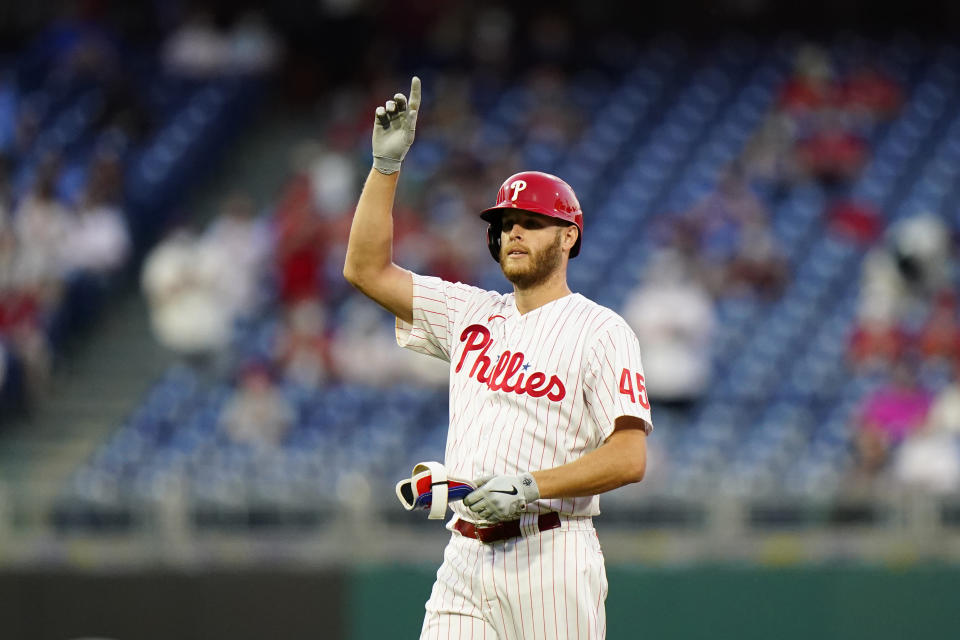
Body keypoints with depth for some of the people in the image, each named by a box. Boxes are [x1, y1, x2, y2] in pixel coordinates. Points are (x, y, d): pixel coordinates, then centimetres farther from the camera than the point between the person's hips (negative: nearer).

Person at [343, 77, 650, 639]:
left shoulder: (601, 331, -1)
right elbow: (366, 269, 14)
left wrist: (531, 487, -20)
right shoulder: (473, 315, 17)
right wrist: (388, 162, 7)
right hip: (464, 560, 5)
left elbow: (630, 457, -10)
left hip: (550, 560, -5)